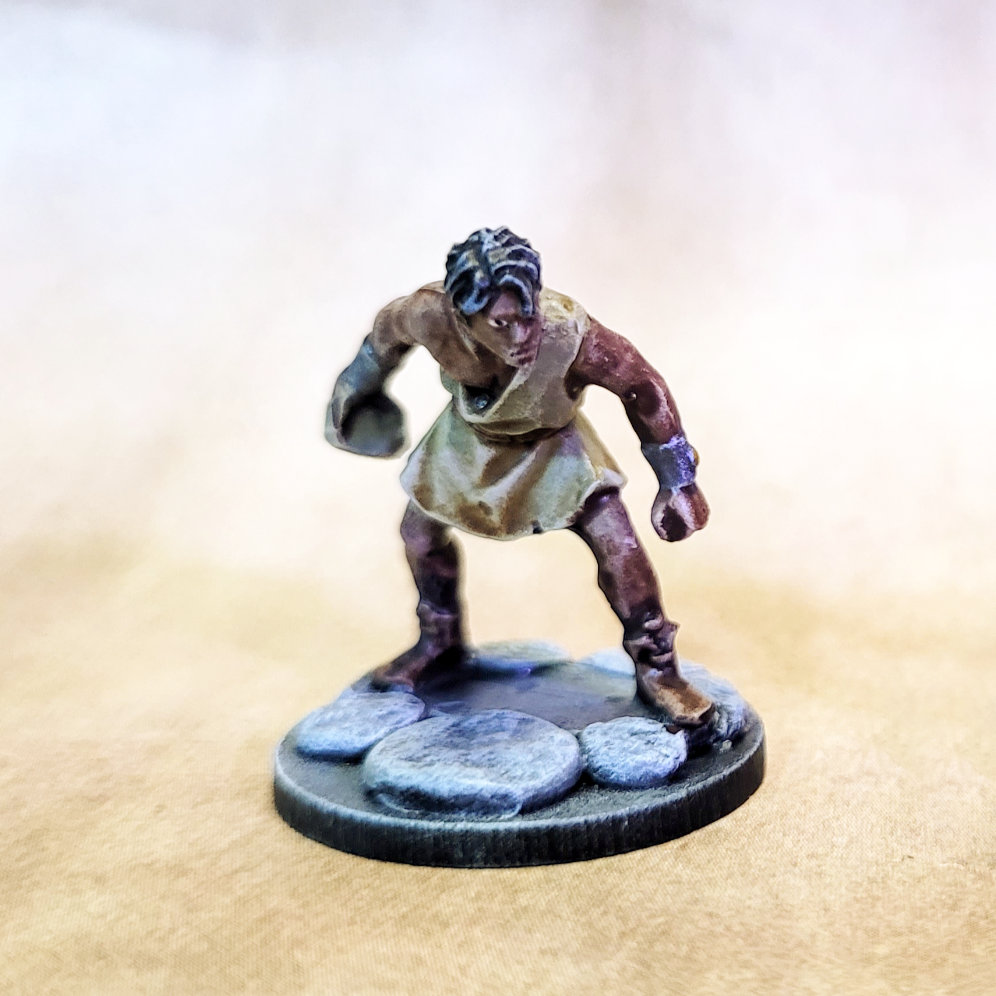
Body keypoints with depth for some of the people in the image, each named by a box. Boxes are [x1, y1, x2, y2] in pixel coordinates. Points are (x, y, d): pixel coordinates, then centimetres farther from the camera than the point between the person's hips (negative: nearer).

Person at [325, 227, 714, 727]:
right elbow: (388, 329, -10)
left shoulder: (567, 330, -41)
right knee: (420, 532, 13)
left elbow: (642, 385, -25)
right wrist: (357, 387, 8)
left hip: (551, 442, -3)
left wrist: (677, 479, -17)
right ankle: (439, 643, 40)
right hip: (469, 437, 3)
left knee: (618, 545, -14)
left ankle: (657, 669, 8)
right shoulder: (432, 315, -35)